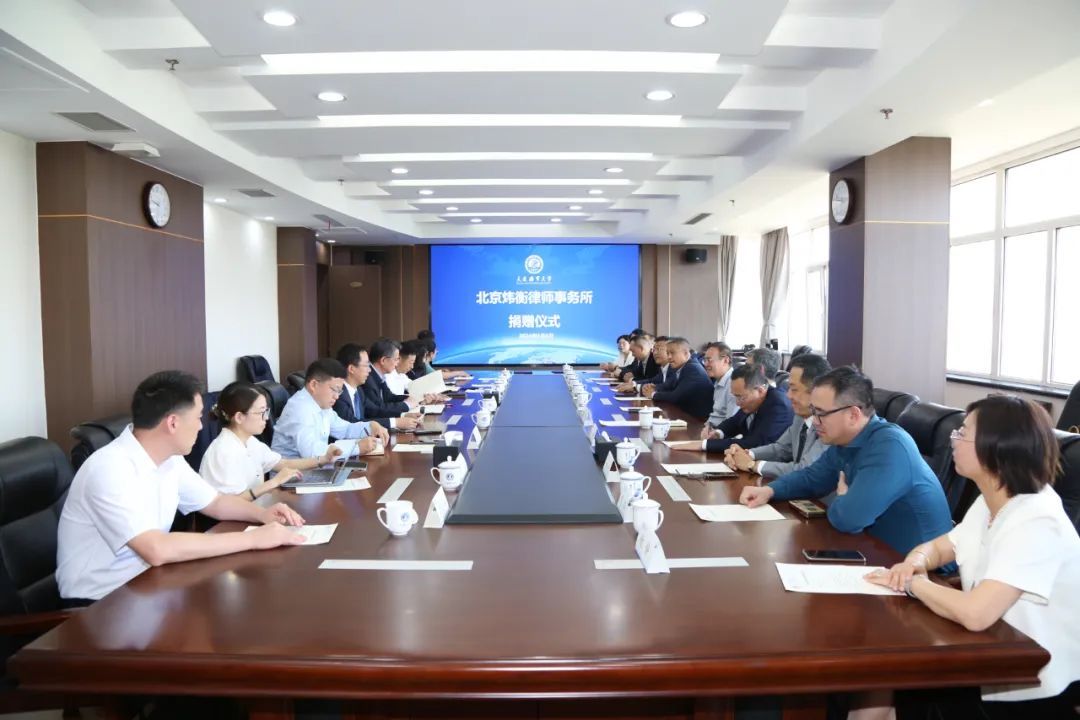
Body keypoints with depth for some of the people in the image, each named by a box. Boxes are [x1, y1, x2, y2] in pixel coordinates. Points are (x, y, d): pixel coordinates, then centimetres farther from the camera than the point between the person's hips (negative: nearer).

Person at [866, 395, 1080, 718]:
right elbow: (936, 547, 13)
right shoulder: (990, 503, 2)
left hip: (1037, 692, -7)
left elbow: (974, 614, -37)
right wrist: (914, 563, -12)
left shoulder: (1036, 523, -27)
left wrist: (912, 582, -19)